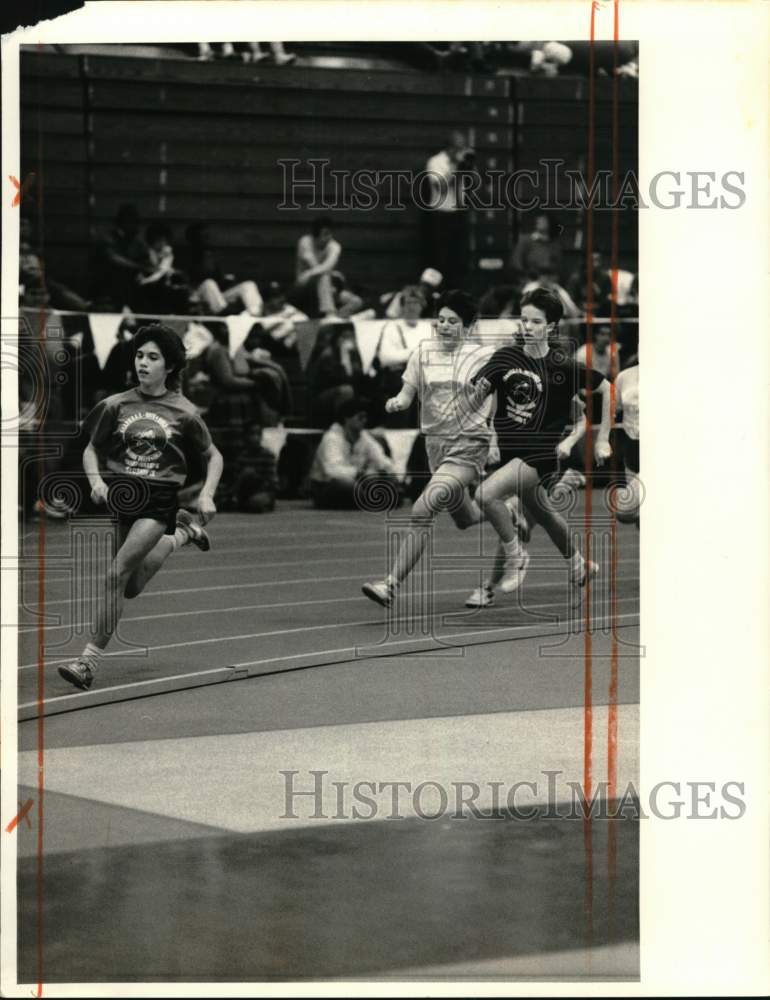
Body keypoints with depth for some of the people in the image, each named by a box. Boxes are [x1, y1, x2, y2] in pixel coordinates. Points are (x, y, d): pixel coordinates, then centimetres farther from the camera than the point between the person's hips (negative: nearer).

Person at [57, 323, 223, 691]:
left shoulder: (183, 412, -1)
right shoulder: (116, 405, 3)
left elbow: (213, 457, 10)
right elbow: (91, 451, 13)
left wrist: (206, 495, -6)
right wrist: (96, 481, -7)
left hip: (159, 500, -4)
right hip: (123, 496, 4)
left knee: (117, 575, -20)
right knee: (132, 589, 15)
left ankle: (90, 660, -14)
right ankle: (179, 533, 43)